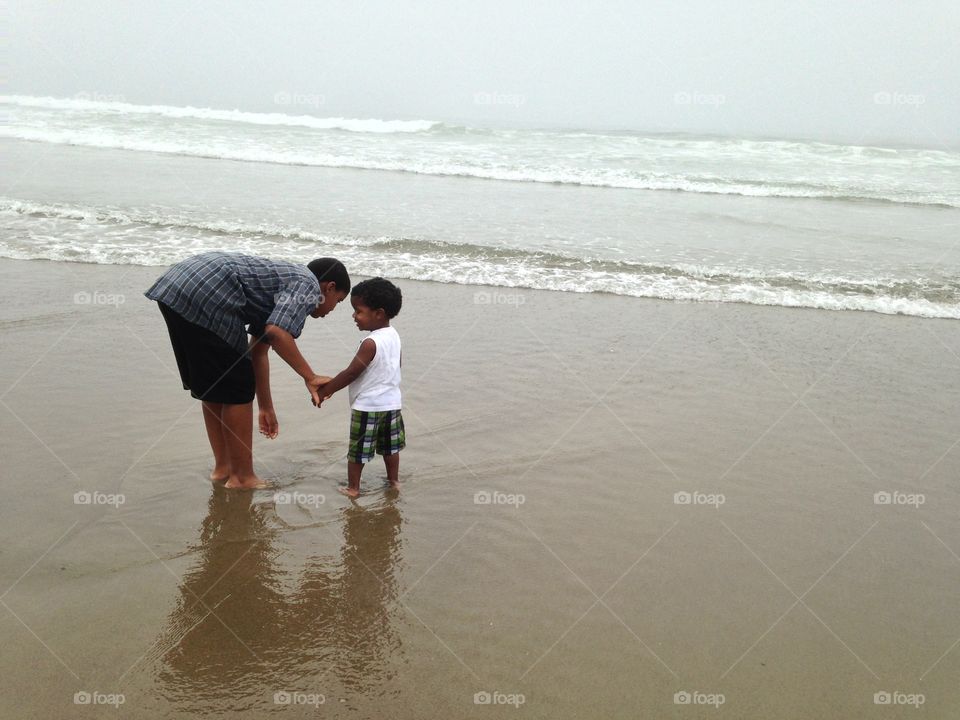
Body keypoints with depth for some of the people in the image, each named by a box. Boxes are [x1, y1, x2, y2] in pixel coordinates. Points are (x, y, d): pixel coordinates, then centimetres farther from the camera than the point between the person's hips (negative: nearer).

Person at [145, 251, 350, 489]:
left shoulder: (285, 279, 29)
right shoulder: (308, 285, 2)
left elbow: (258, 352, 32)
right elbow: (277, 333, -18)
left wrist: (266, 408, 37)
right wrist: (310, 377, -8)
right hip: (205, 295, -10)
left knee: (212, 386, 21)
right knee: (236, 389, 2)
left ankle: (222, 467, 31)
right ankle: (242, 478, 12)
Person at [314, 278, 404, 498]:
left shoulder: (371, 343, -23)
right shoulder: (394, 336, 1)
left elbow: (351, 374, -22)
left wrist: (323, 392, -14)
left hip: (367, 405, -8)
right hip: (392, 401, 8)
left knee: (358, 450, 6)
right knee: (390, 446, 19)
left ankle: (353, 487, 13)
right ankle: (394, 481, 29)